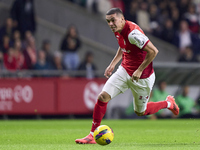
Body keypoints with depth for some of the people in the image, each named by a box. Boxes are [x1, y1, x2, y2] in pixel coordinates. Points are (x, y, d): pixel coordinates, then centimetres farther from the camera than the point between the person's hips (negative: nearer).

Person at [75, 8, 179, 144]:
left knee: (140, 112, 11)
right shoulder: (118, 31, -2)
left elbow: (153, 51, -32)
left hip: (142, 77, -7)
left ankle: (168, 103, 39)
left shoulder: (133, 33, -29)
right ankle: (92, 136, -2)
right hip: (125, 71, 7)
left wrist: (139, 70, -27)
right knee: (103, 97, -10)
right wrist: (113, 64, 12)